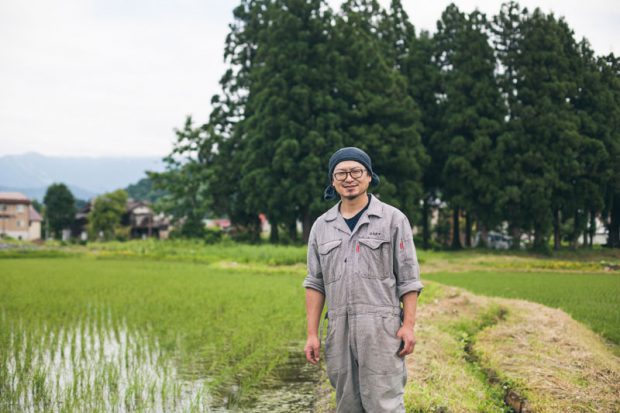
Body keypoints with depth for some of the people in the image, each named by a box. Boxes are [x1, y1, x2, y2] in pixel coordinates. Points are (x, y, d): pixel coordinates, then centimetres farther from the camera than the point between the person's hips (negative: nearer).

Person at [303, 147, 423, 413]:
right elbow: (315, 283, 11)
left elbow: (408, 278, 0)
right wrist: (312, 334, 5)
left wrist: (409, 325, -9)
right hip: (339, 329, 4)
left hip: (381, 327, -4)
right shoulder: (322, 226, 12)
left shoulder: (393, 219, 2)